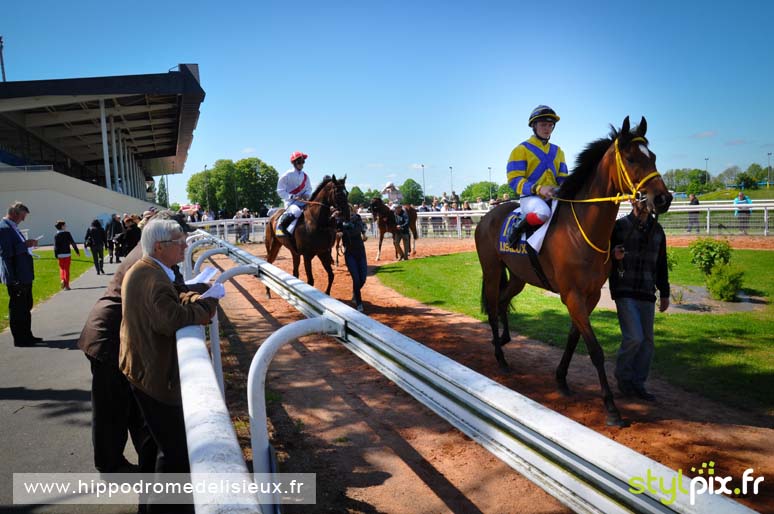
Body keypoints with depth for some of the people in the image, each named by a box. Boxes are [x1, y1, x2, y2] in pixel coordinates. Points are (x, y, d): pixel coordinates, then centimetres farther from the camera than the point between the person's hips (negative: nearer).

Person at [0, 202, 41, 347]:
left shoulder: (12, 227, 14)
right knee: (17, 308, -1)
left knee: (26, 307, 16)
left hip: (24, 275, 10)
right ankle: (19, 339, 7)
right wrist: (25, 245, -20)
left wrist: (27, 244, 6)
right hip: (16, 277, -10)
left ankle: (27, 336, 25)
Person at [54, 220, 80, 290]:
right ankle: (66, 285, 2)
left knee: (62, 268, 18)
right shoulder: (67, 234, -5)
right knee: (67, 269, 2)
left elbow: (55, 246, -5)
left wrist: (56, 255, 0)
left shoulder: (56, 235, -1)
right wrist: (77, 251, 3)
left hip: (60, 255, 2)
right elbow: (73, 243, -5)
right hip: (67, 254, -2)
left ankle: (62, 280, -5)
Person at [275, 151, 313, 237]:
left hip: (304, 201, 6)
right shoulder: (287, 175, -5)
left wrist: (307, 194, -5)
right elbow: (280, 191, -5)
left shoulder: (305, 176, 11)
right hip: (291, 202, -6)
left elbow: (309, 188, 19)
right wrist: (292, 197, -18)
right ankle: (280, 226, -18)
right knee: (295, 211, -38)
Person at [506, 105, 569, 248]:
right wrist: (538, 189, -21)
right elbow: (514, 180, -7)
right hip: (530, 196, -6)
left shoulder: (557, 151, 20)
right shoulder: (522, 149, 2)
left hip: (554, 197, 6)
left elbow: (563, 178, 18)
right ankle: (518, 228, -13)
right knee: (543, 212, -39)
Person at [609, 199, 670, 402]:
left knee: (647, 341, 7)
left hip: (647, 294, 5)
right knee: (634, 337, -12)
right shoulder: (619, 226, -3)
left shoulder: (657, 230, 12)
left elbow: (661, 264, 19)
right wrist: (613, 255, -23)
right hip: (624, 292, -5)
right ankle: (623, 377, 11)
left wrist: (664, 293, 17)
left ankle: (637, 383, 19)